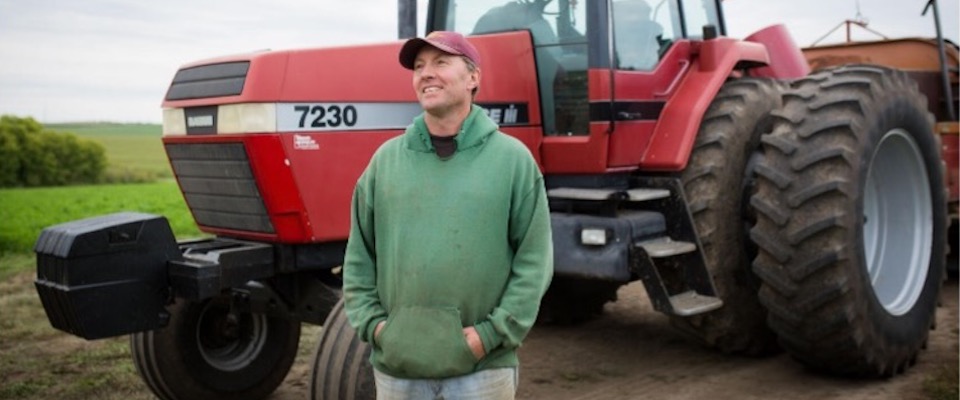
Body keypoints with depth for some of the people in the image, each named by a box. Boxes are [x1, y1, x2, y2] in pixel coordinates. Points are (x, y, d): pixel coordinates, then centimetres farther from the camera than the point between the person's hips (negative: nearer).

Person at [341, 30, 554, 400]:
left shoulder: (512, 158, -2)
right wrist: (371, 323, -3)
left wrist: (493, 333, -11)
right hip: (396, 366, 3)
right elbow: (359, 256, 8)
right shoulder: (386, 159, 5)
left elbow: (534, 261, -5)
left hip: (482, 368, -2)